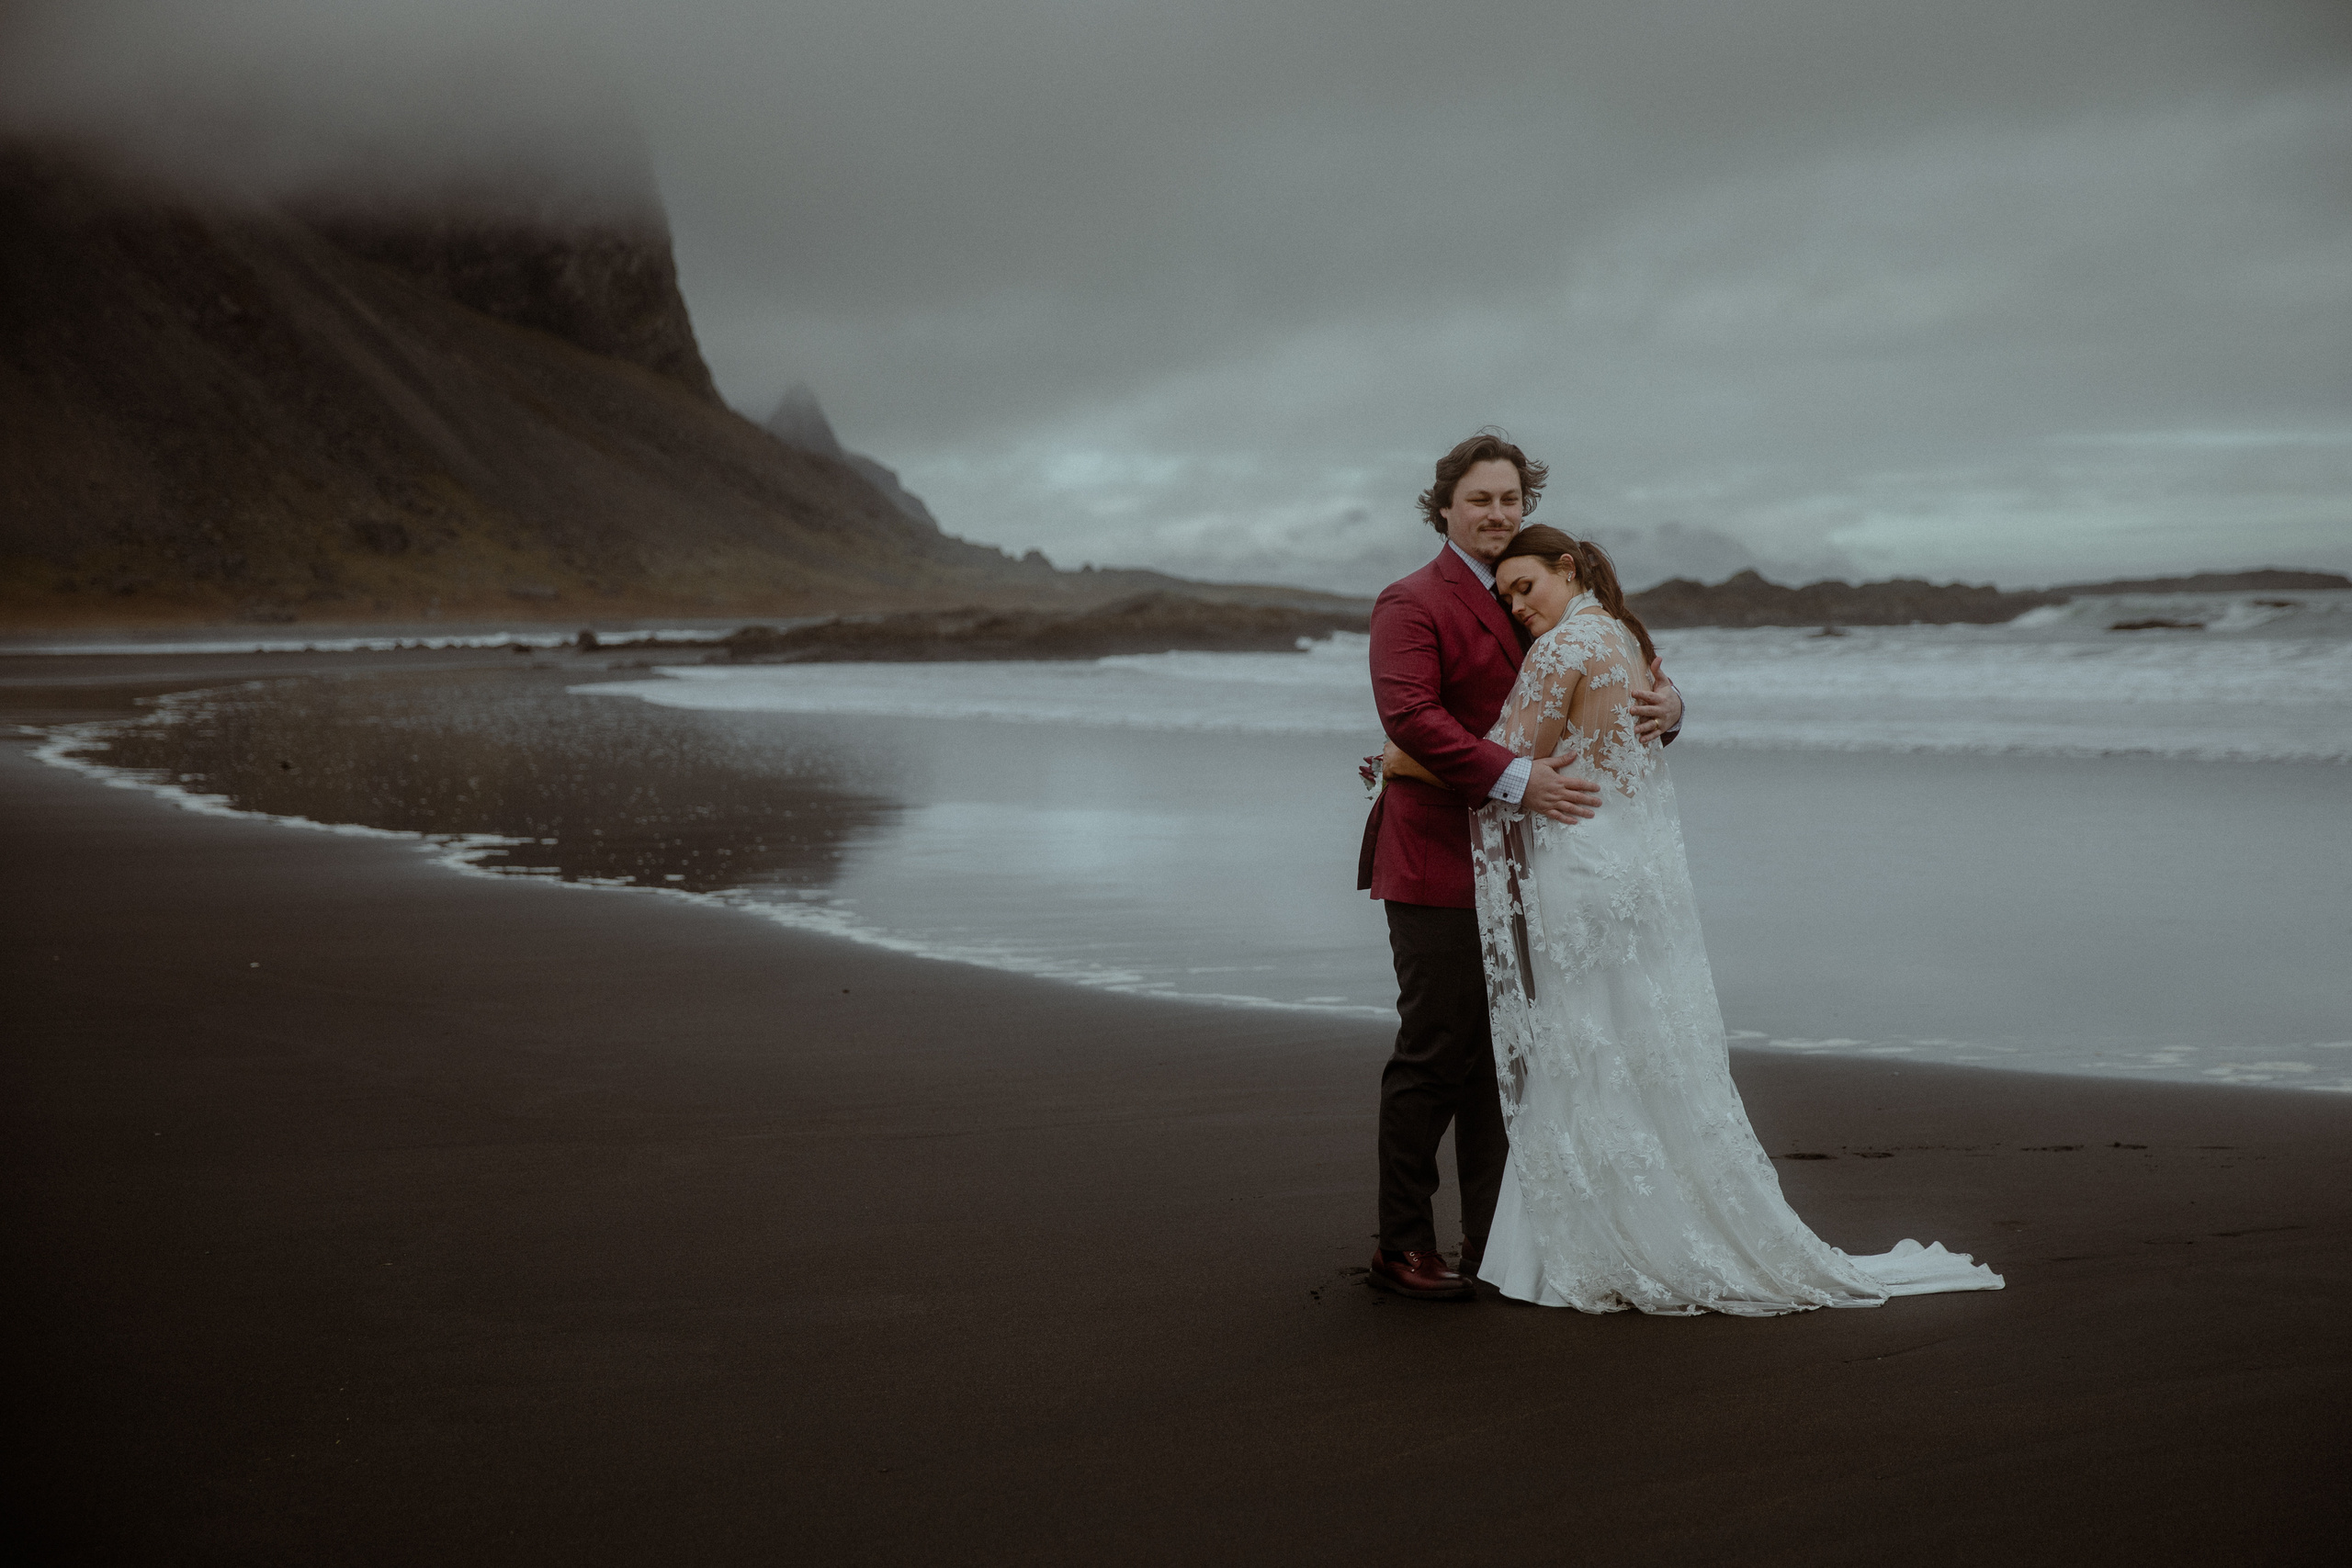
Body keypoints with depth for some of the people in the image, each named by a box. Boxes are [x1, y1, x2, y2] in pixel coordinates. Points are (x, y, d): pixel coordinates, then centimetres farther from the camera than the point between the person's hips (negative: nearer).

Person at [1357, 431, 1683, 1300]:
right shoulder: (1412, 603, -7)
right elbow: (1410, 715, -22)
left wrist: (1664, 701, -12)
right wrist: (1516, 779, -32)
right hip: (1437, 860, -7)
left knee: (1501, 1056, 12)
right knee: (1435, 1055, -3)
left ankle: (1491, 1244, 21)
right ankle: (1402, 1246, 8)